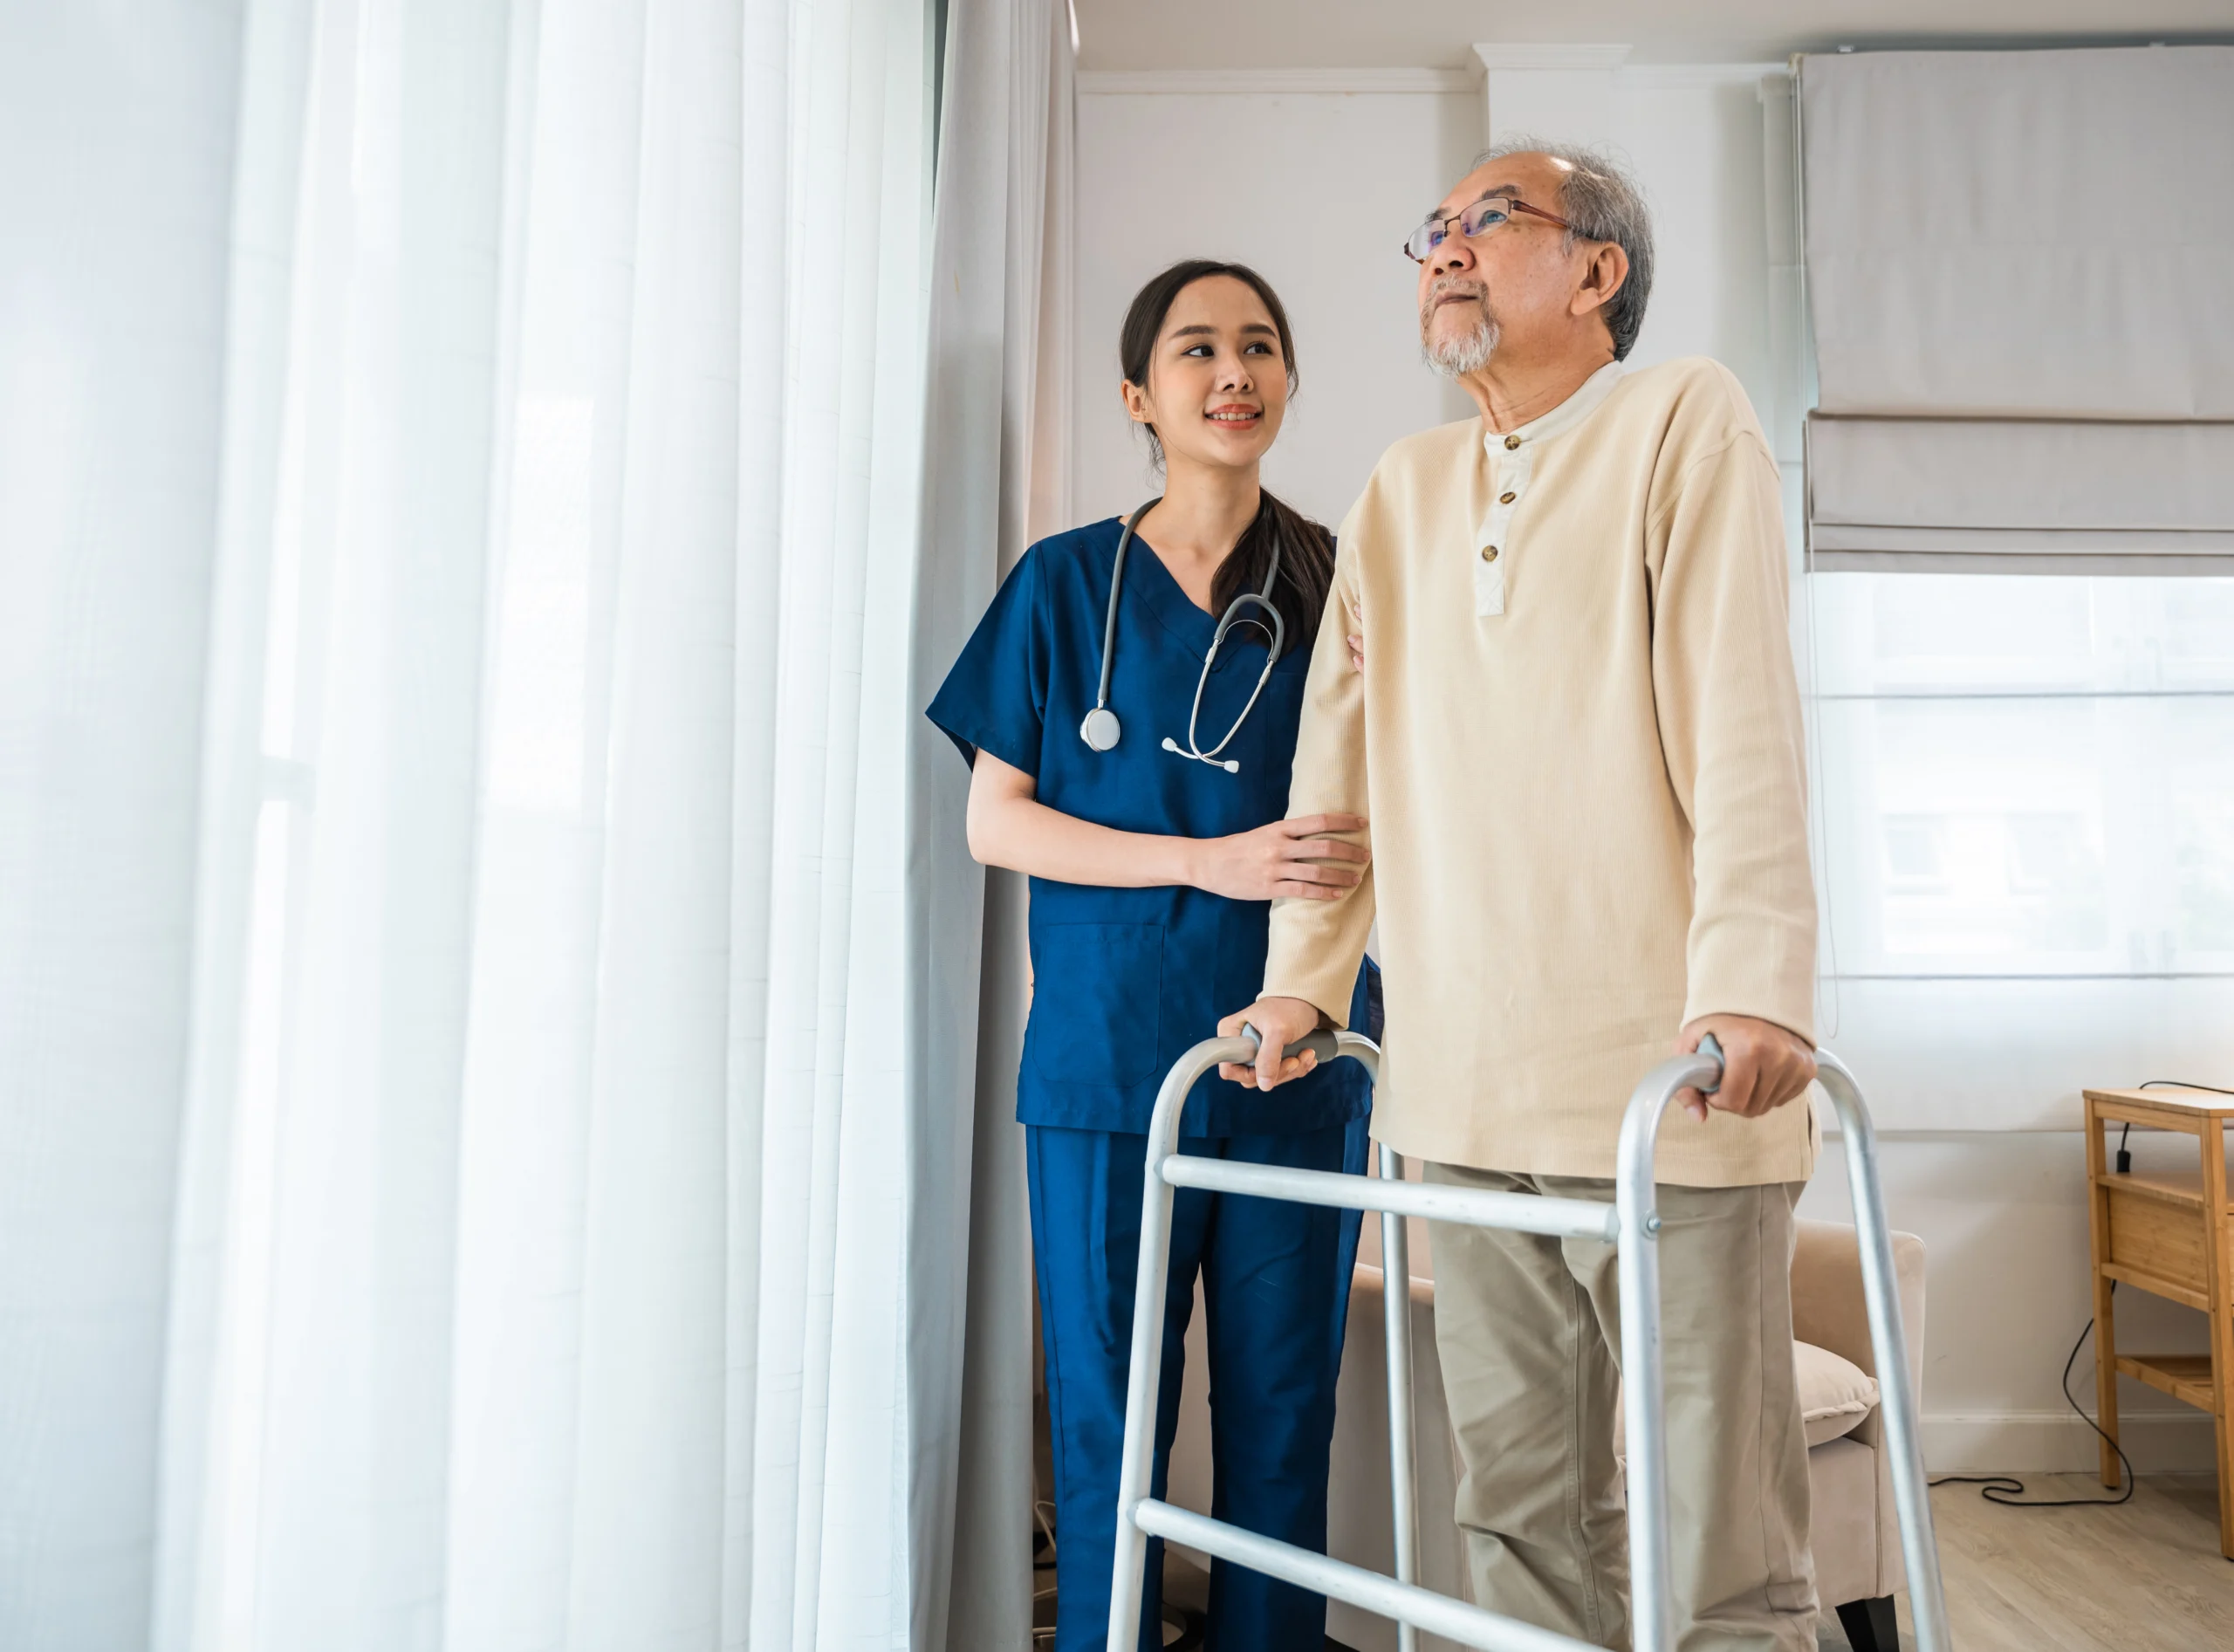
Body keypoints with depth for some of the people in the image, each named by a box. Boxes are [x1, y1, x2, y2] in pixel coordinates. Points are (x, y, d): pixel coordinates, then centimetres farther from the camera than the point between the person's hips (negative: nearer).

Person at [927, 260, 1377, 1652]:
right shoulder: (1067, 582, 5)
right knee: (1107, 1419, 5)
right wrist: (1209, 864, -11)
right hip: (1110, 1057, -1)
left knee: (1282, 1418, 9)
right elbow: (996, 819, 0)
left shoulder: (1333, 585, 9)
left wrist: (1363, 851, -11)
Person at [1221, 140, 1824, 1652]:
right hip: (1466, 1089, 5)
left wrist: (1752, 987, -21)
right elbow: (1344, 745, 17)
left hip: (1665, 1080, -5)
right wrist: (1302, 977, 14)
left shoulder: (1685, 420, 1)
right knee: (1521, 1512, 13)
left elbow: (1742, 720, -11)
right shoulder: (1405, 486, 16)